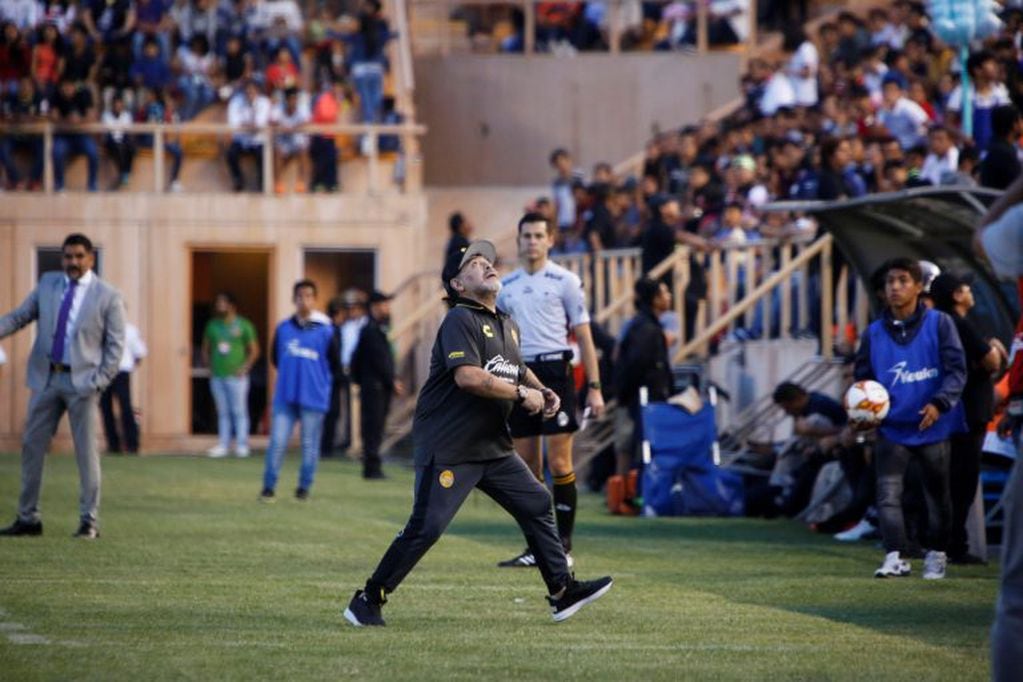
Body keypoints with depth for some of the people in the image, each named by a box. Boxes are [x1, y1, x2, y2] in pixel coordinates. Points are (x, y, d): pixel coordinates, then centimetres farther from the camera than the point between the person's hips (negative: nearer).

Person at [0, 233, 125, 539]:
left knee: (86, 452, -2)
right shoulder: (48, 284, 9)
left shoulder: (108, 296, -2)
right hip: (46, 377, 4)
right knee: (32, 447, 6)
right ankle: (28, 518, 14)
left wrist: (99, 381, -11)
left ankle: (89, 522, 3)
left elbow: (115, 345, -2)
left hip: (82, 381, -4)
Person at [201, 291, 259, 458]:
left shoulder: (243, 326, -1)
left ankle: (242, 445, -1)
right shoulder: (212, 325, 12)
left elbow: (254, 350, 0)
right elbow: (205, 349, 19)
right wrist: (208, 365, 5)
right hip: (217, 376, 4)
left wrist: (245, 368, -9)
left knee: (239, 411, -4)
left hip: (236, 375, -4)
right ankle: (222, 445, 9)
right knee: (223, 412, 7)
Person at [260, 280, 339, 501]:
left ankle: (304, 487, 17)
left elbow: (334, 365, 4)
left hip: (313, 398, -2)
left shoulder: (325, 331, -4)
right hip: (285, 397, 2)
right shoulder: (283, 329, 4)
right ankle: (269, 487, 4)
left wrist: (320, 380, 8)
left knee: (310, 445, 5)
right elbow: (275, 357, 18)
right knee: (277, 441, -3)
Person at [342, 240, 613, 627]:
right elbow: (468, 377, -26)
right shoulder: (460, 320, -12)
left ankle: (562, 593, 16)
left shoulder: (508, 326, 15)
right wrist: (522, 394, -18)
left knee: (537, 505, 7)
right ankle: (367, 602, -3)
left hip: (493, 447, 9)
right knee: (426, 527, -11)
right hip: (448, 447, -9)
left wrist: (542, 391, 14)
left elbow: (515, 369, 35)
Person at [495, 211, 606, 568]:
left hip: (555, 371, -4)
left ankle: (563, 545, -3)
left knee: (559, 464, -8)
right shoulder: (506, 287, 14)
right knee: (527, 467, 4)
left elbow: (584, 336, 1)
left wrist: (594, 387, -5)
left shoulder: (565, 281, 1)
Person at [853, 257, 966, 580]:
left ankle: (936, 554, 23)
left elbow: (956, 369, -6)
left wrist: (940, 403, -20)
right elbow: (862, 377, 11)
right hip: (892, 429, 1)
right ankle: (895, 557, -13)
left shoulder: (939, 323, -3)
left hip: (932, 426, -1)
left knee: (937, 493, 9)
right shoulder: (874, 333, 5)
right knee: (888, 493, -11)